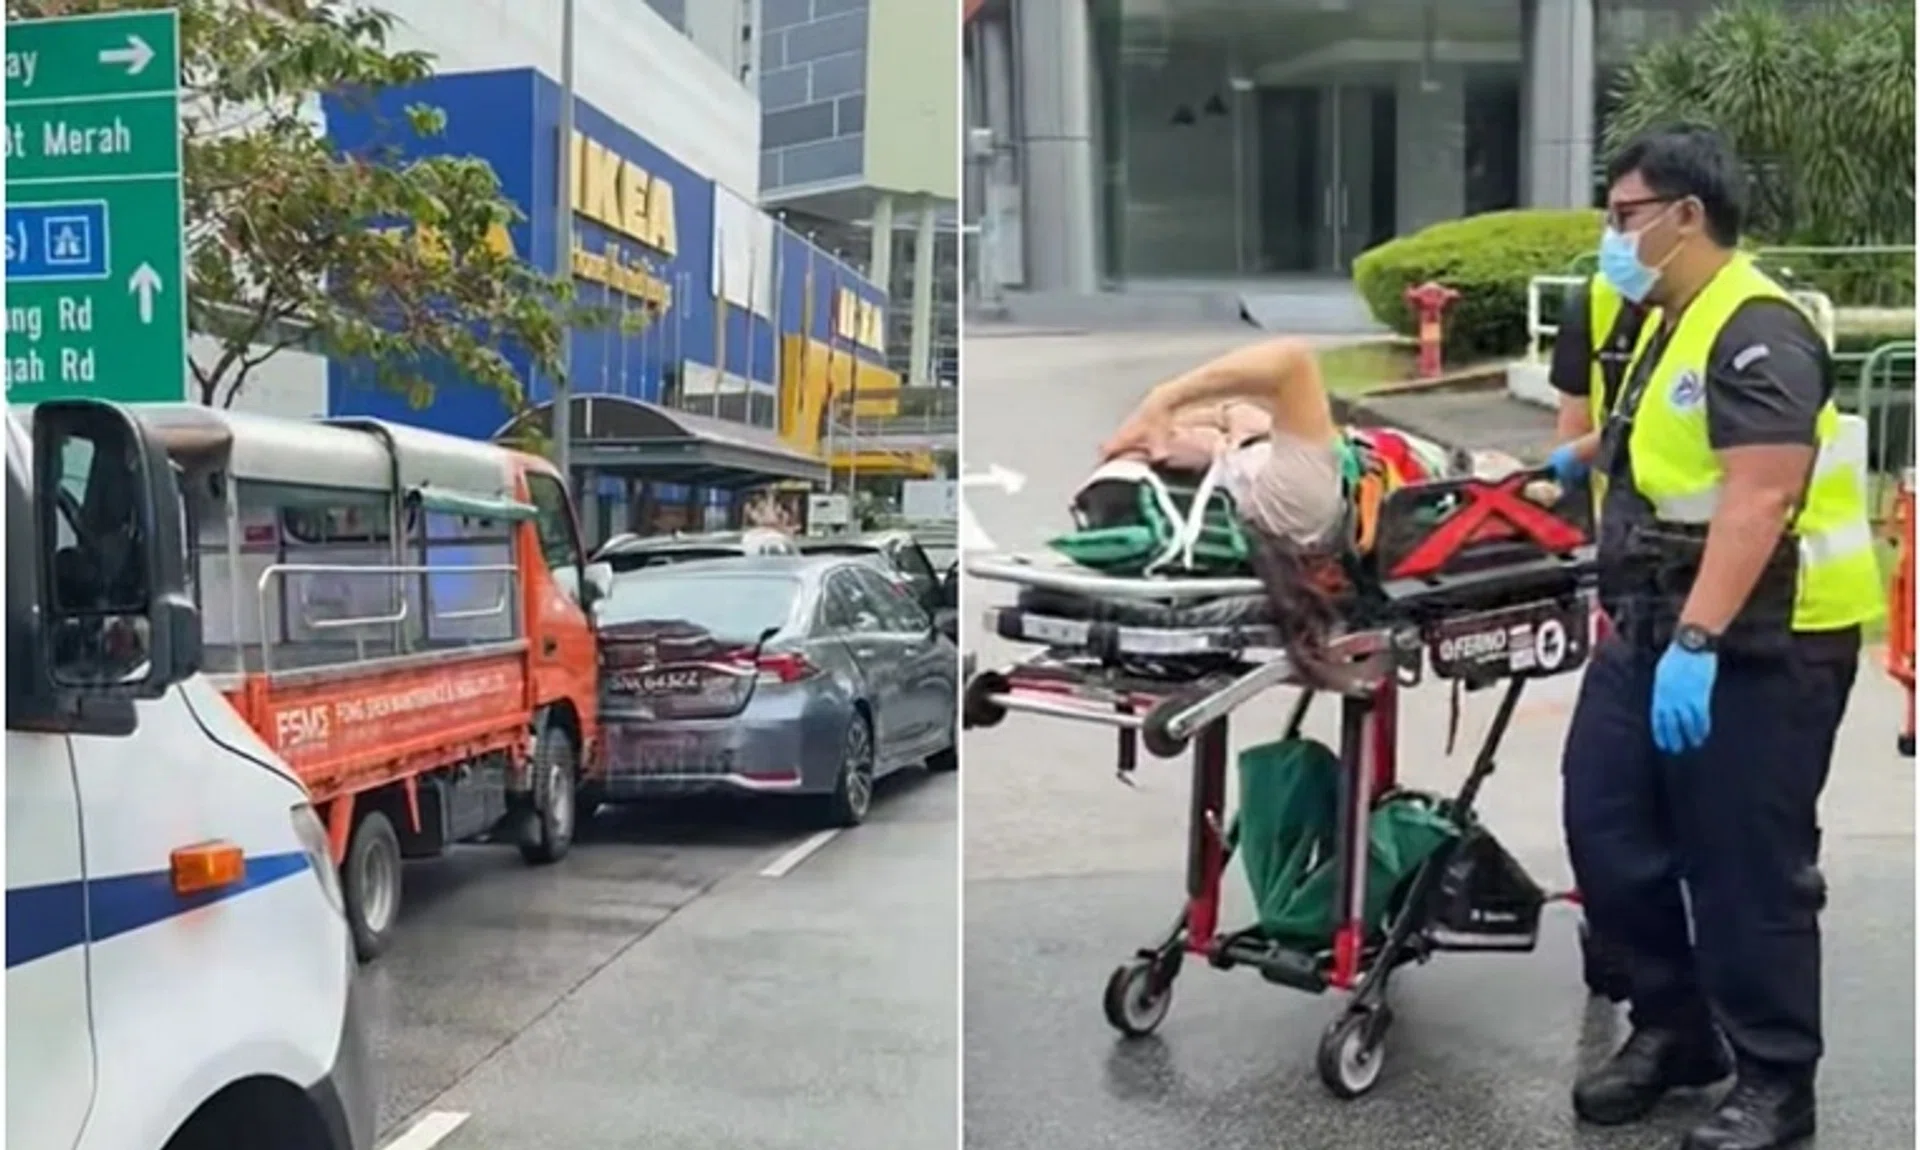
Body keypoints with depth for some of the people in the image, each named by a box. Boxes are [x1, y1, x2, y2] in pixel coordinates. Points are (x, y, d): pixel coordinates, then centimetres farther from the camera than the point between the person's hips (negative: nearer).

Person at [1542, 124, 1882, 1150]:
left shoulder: (1755, 330, -16)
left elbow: (1758, 499, -27)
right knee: (1606, 827, 10)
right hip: (1655, 627, 9)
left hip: (1756, 642, -9)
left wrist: (1697, 642, -33)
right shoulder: (1669, 326, 14)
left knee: (1745, 866, 0)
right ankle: (1673, 1027, 28)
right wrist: (1584, 456, 48)